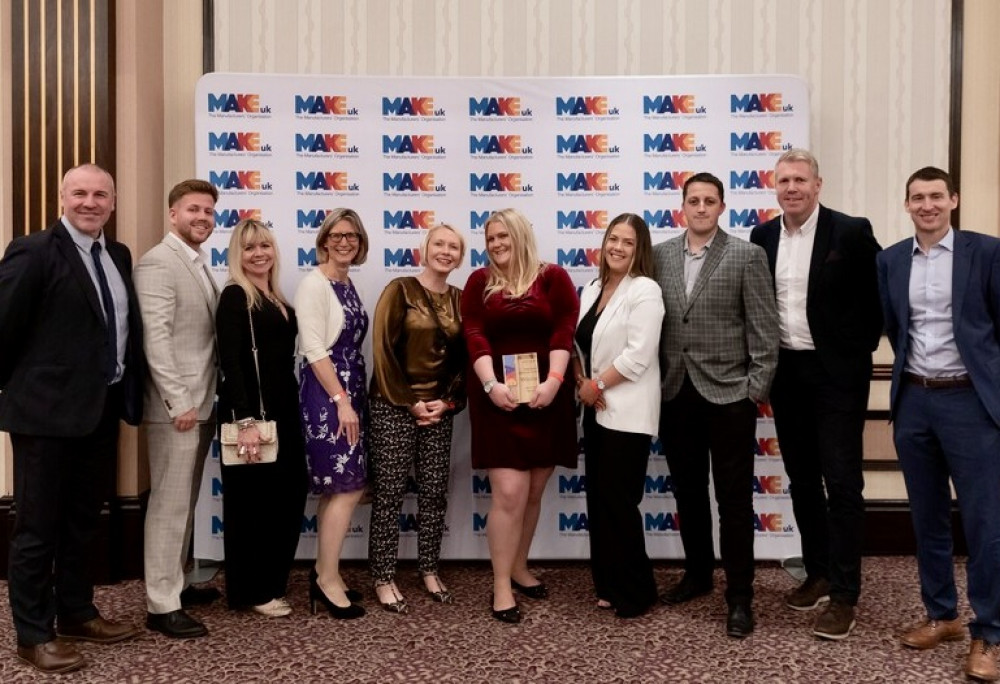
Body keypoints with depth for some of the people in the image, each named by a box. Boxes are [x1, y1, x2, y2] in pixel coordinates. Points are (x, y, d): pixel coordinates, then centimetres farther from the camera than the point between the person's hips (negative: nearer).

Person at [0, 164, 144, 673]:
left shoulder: (118, 256, 11)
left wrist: (127, 393, 7)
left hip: (102, 408, 7)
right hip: (48, 409, -7)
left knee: (85, 520, 18)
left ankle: (76, 613, 34)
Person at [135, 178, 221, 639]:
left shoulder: (199, 266, 16)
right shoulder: (157, 263, -12)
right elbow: (156, 338, -19)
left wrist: (204, 399, 10)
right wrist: (179, 401, -21)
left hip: (202, 403, 9)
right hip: (176, 406, -9)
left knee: (185, 502, 17)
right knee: (169, 504, -2)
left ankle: (175, 584, 29)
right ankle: (161, 605, 6)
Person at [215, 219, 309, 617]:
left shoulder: (278, 300, 14)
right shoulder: (235, 297, -9)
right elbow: (230, 363, -17)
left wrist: (291, 413, 10)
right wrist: (245, 420, -24)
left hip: (283, 412, 8)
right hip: (251, 413, -8)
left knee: (288, 497, 11)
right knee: (252, 501, 3)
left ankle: (271, 583, 26)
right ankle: (251, 592, 16)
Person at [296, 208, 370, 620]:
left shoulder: (348, 285, 14)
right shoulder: (315, 284, -11)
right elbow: (313, 348, -18)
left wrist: (354, 397, 12)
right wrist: (342, 400, -20)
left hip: (348, 390, 9)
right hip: (326, 394, -9)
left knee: (337, 488, 11)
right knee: (348, 486, -7)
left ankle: (324, 574, 21)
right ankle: (328, 580, 5)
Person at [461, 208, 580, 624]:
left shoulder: (553, 277, 4)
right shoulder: (479, 282, 7)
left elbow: (564, 331, -5)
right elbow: (474, 335, -3)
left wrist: (553, 380, -17)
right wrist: (490, 384, -17)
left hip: (545, 398, 1)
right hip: (498, 398, -1)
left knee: (533, 492, 11)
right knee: (509, 493, -8)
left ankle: (519, 569, 31)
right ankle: (501, 586, 5)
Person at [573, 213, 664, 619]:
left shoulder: (645, 290, -11)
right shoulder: (592, 289, 13)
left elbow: (638, 355, -19)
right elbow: (578, 343, 13)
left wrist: (597, 385, -12)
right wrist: (581, 383, -3)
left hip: (628, 413, -7)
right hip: (596, 411, 8)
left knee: (619, 502, -2)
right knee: (598, 500, 11)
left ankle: (635, 592, 13)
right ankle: (608, 585, 24)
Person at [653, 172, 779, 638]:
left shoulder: (747, 256, -3)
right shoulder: (659, 255, 7)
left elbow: (764, 329, -5)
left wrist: (757, 390, -9)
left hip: (728, 394, -4)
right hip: (675, 394, 4)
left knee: (734, 499, 3)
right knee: (687, 492, 16)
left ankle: (739, 597, 14)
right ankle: (697, 573, 34)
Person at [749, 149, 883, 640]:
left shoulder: (851, 232, -9)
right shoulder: (762, 236, 6)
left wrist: (864, 343, -5)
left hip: (836, 372, -5)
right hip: (785, 373, 5)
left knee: (841, 483, -2)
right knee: (802, 481, 14)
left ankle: (843, 594, 7)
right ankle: (818, 573, 28)